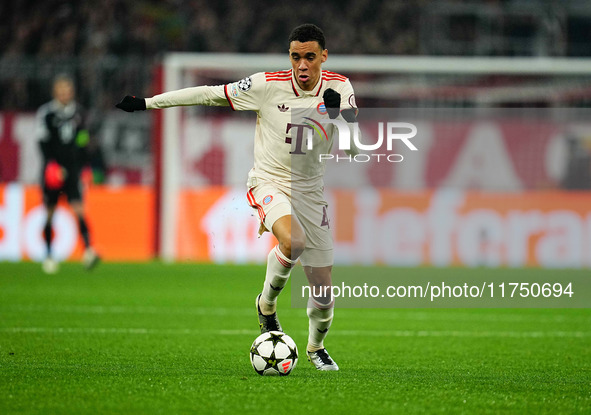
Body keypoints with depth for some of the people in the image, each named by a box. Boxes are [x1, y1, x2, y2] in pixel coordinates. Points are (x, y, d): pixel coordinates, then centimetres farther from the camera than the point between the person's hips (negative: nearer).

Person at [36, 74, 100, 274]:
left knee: (78, 208, -14)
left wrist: (83, 166, 17)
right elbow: (43, 141, -9)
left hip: (73, 167, 2)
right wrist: (50, 162, -21)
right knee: (50, 212, 6)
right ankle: (49, 255, 20)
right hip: (53, 167, -2)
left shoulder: (78, 111, 9)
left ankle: (88, 250, -24)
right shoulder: (46, 112, -3)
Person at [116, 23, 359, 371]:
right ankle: (267, 304, -9)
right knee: (293, 241, -38)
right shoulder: (268, 85, -13)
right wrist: (147, 103, -6)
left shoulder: (339, 87, -5)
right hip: (269, 183, -3)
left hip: (310, 192, 3)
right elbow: (209, 94, -7)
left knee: (324, 292, 5)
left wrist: (338, 113, -32)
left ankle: (316, 347, 37)